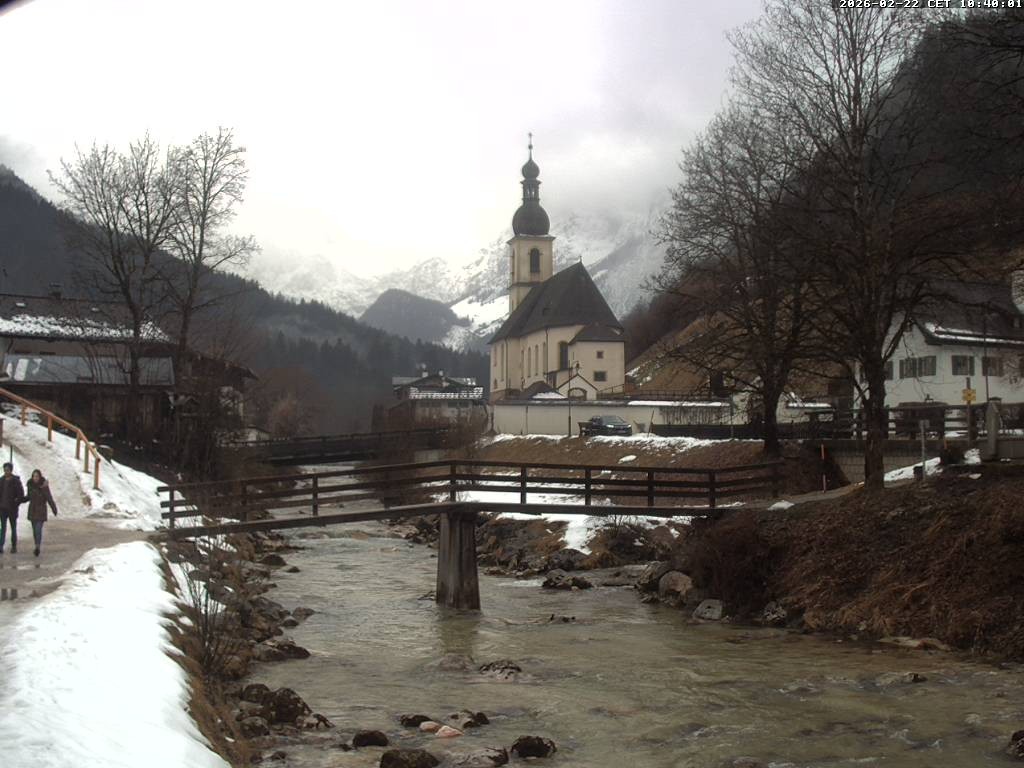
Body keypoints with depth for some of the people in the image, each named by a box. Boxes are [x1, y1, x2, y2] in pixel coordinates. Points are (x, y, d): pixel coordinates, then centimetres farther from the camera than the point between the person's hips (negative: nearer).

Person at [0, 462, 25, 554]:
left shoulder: (16, 481, -8)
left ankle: (14, 546, 17)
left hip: (12, 508, -3)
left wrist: (16, 504, -13)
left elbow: (21, 495, -8)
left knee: (13, 527, 7)